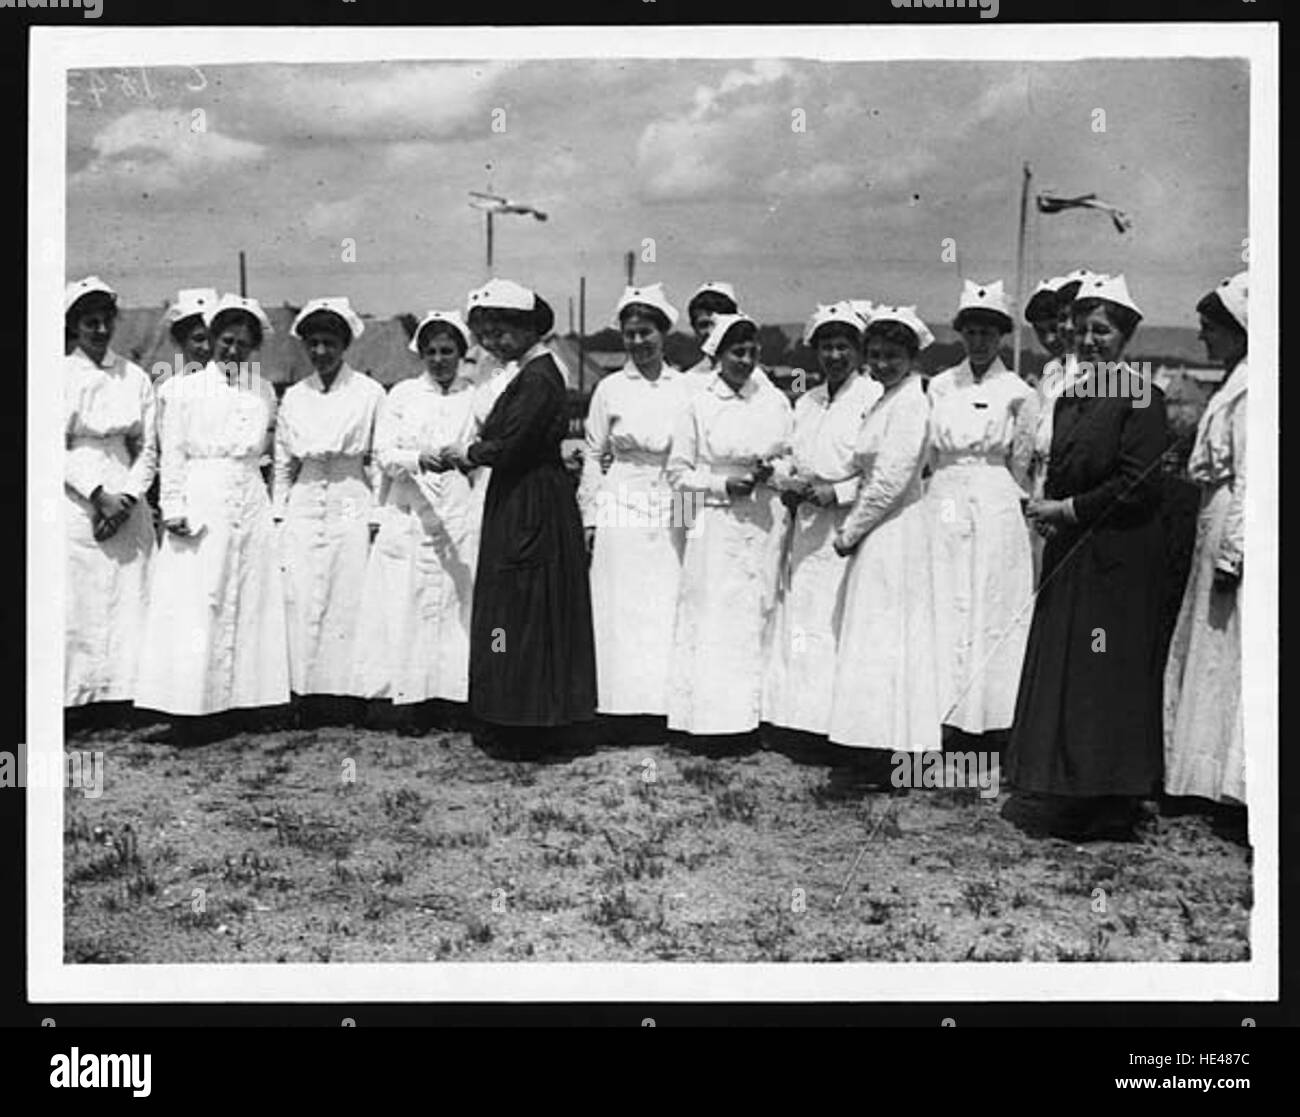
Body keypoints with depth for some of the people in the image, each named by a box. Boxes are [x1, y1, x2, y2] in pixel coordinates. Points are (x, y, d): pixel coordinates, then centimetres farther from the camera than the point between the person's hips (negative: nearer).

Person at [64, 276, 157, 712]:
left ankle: (123, 691, 8)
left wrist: (127, 497, -7)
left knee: (129, 602, 2)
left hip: (126, 503, 3)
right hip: (74, 503, -3)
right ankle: (74, 695, 3)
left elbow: (148, 448, 7)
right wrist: (98, 494, -13)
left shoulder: (135, 378, 9)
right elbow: (55, 450, -4)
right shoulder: (60, 375, 1)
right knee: (74, 605, -3)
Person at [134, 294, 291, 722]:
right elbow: (173, 454, 1)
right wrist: (173, 509, -7)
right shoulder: (187, 389, 3)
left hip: (252, 506, 3)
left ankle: (242, 694, 10)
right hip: (201, 506, -3)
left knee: (250, 603, 3)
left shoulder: (265, 392, 11)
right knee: (194, 608, -4)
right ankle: (190, 703, 0)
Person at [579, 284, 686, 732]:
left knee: (669, 608, 2)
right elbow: (592, 456, 7)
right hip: (621, 510, -1)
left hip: (673, 514, 1)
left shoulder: (686, 388, 4)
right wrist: (590, 516, 3)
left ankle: (667, 703, 10)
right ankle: (626, 705, 7)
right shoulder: (610, 389, 3)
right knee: (621, 611, 1)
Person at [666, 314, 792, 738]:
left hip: (764, 523, 3)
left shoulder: (775, 401, 9)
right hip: (716, 524, -3)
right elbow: (677, 471, 1)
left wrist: (772, 471, -6)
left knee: (760, 614, 3)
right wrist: (722, 485, -13)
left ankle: (753, 711, 12)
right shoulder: (698, 405, 0)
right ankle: (709, 715, 3)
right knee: (712, 619, -4)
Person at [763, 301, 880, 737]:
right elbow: (784, 460, 19)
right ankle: (802, 718, 11)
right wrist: (791, 480, -3)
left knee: (843, 622, -7)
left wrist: (837, 491, -16)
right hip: (805, 528, 6)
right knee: (798, 617, 5)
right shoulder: (804, 403, 19)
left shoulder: (876, 398, -3)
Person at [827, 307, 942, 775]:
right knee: (880, 635, 12)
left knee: (881, 632, -6)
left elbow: (891, 479, -19)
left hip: (893, 530, -10)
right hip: (879, 530, 10)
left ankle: (889, 749, 0)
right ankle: (880, 750, 19)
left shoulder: (909, 402, -14)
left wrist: (850, 530, -11)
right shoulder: (887, 401, 16)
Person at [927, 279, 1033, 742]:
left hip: (997, 506, -2)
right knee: (946, 605, 1)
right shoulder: (940, 386, 8)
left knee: (995, 606, 0)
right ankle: (948, 708, 8)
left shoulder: (1016, 391, 1)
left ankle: (991, 711, 6)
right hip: (944, 502, 2)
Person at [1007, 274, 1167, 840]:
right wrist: (1047, 508, 1)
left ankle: (1114, 809, 9)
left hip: (1118, 558, -8)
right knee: (1063, 674, 10)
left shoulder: (1141, 397, -10)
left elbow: (1137, 485, -16)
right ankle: (1073, 799, 20)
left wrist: (1067, 510, -12)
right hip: (1068, 557, 8)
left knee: (1110, 678, -2)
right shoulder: (1068, 397, 14)